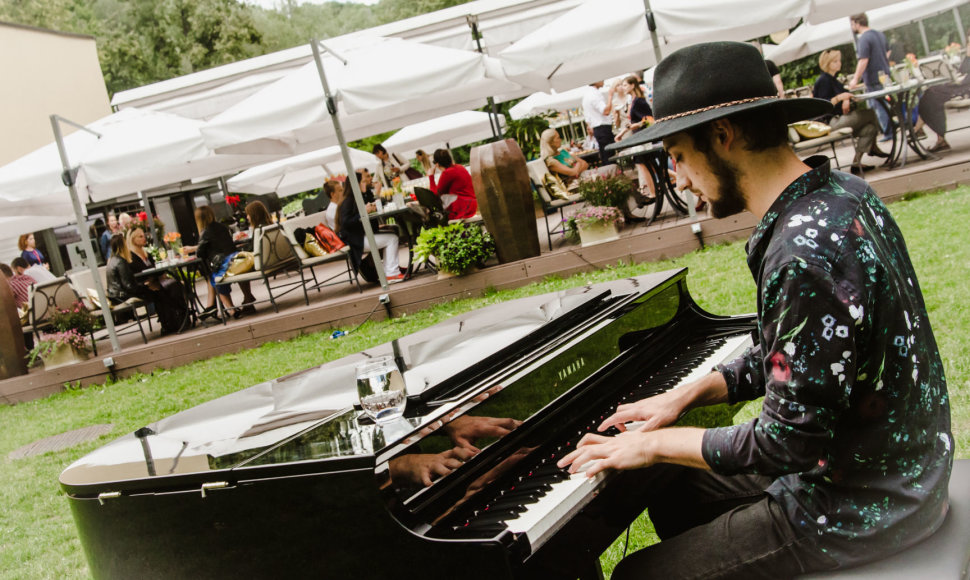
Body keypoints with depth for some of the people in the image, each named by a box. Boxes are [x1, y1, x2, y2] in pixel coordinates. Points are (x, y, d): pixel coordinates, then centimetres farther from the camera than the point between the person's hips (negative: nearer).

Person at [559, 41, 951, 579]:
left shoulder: (804, 255, -32)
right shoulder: (839, 191, 0)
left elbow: (788, 443, -26)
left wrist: (654, 443, -14)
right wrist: (683, 395, 7)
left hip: (860, 508, -9)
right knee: (671, 496, 23)